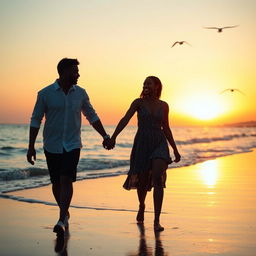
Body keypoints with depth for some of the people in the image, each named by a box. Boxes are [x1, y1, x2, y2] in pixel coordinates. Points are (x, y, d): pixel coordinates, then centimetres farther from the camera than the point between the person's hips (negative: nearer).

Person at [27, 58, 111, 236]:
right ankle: (65, 213, 29)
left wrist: (105, 136, 10)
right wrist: (31, 146, -6)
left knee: (66, 180, -15)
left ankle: (62, 220, -16)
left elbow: (92, 116, 15)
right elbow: (35, 120, -1)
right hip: (52, 146, 0)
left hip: (72, 145, 0)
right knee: (56, 183, 8)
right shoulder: (45, 94, -5)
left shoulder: (80, 93, 4)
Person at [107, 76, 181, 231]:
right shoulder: (139, 102, 2)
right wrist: (113, 137, -24)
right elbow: (125, 119, -11)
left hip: (160, 144, 0)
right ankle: (142, 206, 44)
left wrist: (175, 149, 17)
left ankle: (157, 221, -17)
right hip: (142, 143, 0)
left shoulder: (164, 106, 9)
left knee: (158, 179, -17)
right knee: (142, 181, 9)